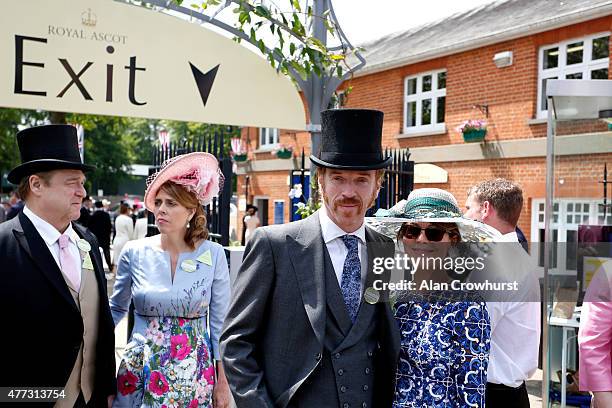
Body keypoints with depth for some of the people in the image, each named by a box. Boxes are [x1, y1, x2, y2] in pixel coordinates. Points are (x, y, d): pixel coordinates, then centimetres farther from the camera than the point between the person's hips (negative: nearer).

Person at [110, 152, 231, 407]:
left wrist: (222, 382, -1)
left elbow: (219, 324, -1)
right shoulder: (134, 252, -5)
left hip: (193, 370, -1)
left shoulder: (213, 255, -7)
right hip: (140, 368, 1)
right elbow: (116, 308, 10)